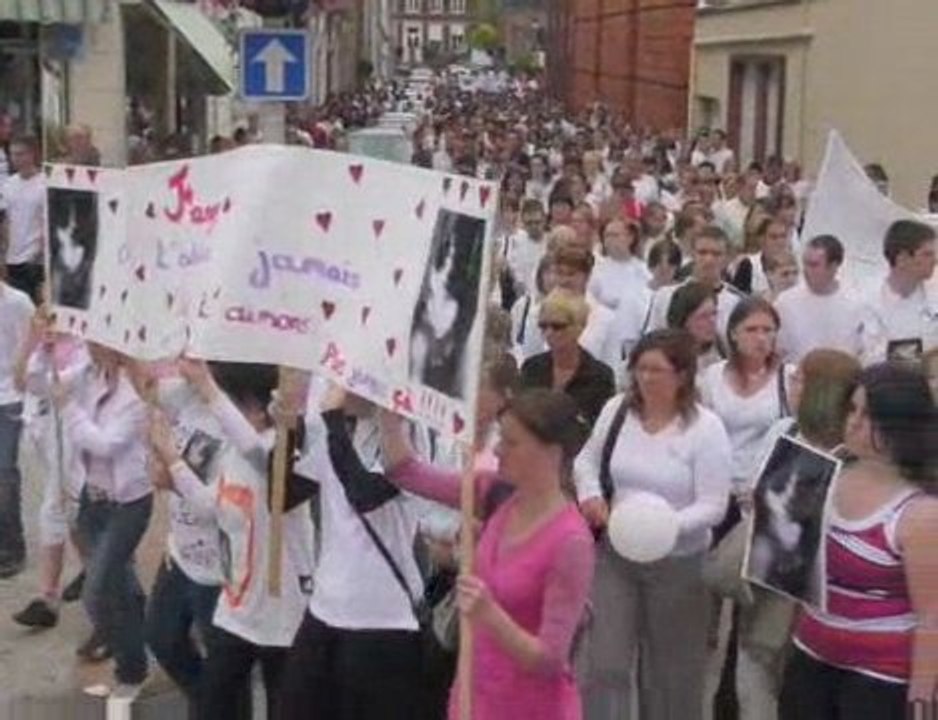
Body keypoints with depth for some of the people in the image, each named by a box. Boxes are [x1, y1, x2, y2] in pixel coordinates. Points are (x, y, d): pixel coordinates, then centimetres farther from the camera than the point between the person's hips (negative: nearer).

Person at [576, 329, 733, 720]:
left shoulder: (706, 428, -14)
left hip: (678, 563, -2)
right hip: (614, 554, 3)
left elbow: (712, 506, -16)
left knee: (671, 672, 14)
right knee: (602, 665, -1)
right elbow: (588, 459, 12)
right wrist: (590, 494, -8)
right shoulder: (617, 409, -3)